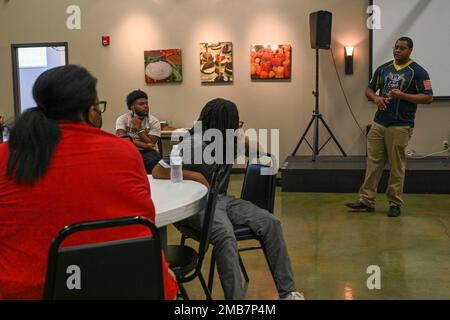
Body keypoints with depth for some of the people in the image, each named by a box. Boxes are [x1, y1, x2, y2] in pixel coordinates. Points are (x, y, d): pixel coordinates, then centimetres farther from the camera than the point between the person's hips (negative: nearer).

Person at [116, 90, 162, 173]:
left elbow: (150, 144, -10)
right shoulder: (122, 119, -1)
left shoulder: (154, 121, -3)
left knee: (153, 161, -34)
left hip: (148, 152, 0)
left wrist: (138, 127, -16)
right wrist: (145, 145, -18)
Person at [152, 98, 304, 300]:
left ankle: (287, 291, -8)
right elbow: (157, 172, -18)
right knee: (226, 236, -39)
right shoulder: (193, 143, -15)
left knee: (270, 222, -11)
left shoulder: (224, 140, 10)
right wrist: (196, 176, -18)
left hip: (221, 199, 8)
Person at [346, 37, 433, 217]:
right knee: (373, 163, 5)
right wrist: (375, 98, -4)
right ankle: (366, 201, 10)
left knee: (397, 166, 2)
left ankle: (395, 204, 12)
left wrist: (402, 95, -19)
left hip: (400, 126, -5)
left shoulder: (418, 72, -4)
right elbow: (370, 89, 19)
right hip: (378, 124, 5)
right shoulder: (383, 69, 11)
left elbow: (428, 97, -9)